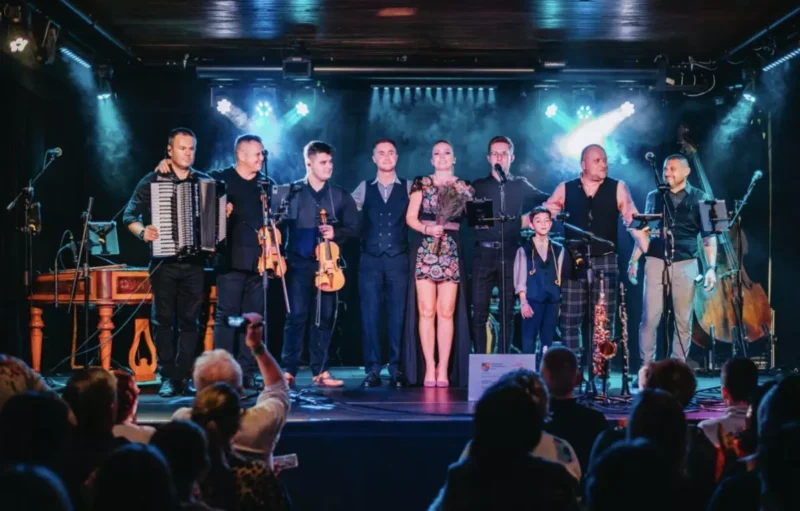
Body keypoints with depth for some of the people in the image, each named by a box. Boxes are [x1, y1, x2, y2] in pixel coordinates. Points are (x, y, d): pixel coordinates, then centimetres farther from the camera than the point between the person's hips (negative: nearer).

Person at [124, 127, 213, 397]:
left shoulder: (205, 181, 9)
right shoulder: (153, 181, 2)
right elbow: (129, 215, 1)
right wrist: (143, 231, -17)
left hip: (194, 262, 2)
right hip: (164, 261, -2)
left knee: (190, 320, 1)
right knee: (163, 320, -1)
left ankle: (183, 377, 6)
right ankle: (167, 377, 4)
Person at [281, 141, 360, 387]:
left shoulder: (340, 195, 9)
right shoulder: (292, 192, 2)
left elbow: (354, 228, 8)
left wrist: (336, 233, -10)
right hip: (299, 262, -2)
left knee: (326, 317, 3)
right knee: (297, 315, -7)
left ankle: (320, 370, 10)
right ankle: (289, 370, -2)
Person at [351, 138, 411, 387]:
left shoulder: (409, 188, 8)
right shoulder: (364, 189, 11)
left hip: (399, 260, -1)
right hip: (370, 261, 1)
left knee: (398, 316, 0)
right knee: (370, 315, -1)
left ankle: (396, 369, 4)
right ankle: (372, 369, 3)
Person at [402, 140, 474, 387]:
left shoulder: (464, 188, 12)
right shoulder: (421, 184, 10)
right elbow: (410, 217, 3)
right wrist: (427, 229, -14)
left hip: (452, 252, 1)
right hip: (425, 250, 0)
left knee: (447, 312, -4)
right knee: (426, 311, -5)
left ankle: (443, 368, -2)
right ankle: (429, 367, -2)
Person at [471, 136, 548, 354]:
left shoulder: (521, 186, 13)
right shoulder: (478, 186, 10)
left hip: (511, 254, 1)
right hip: (484, 254, -1)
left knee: (508, 312, 5)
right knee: (480, 312, -4)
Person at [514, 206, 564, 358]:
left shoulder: (558, 249, 11)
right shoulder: (524, 250, 2)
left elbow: (560, 276, 11)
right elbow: (520, 278, -2)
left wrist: (560, 300, 5)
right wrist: (523, 302, -9)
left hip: (552, 300, 3)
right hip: (532, 300, -3)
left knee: (548, 341, 4)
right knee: (529, 340, -4)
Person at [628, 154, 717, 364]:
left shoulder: (699, 198, 4)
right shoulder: (654, 196, 9)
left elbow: (709, 235, 3)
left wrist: (711, 267, -6)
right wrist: (634, 260, 4)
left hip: (685, 264, -1)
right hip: (656, 262, 1)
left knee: (683, 321, 2)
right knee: (649, 319, -4)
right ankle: (646, 367, 1)